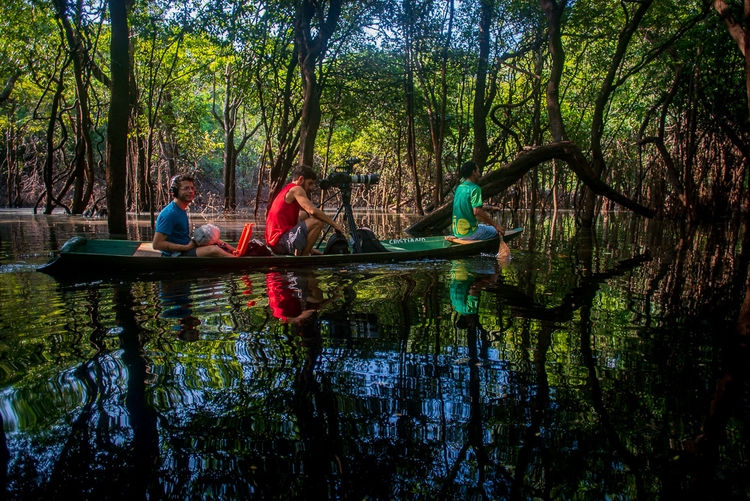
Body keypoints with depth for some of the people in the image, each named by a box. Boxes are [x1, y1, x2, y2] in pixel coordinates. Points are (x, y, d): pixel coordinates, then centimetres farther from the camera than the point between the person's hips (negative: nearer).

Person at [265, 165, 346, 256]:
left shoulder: (287, 189, 23)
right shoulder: (296, 189, -6)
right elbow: (313, 211, -20)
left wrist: (309, 248, 26)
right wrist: (334, 224, -9)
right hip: (280, 241, -10)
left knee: (303, 215, 29)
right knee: (317, 222, -17)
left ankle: (298, 252, 16)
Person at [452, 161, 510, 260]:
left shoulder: (459, 188, 12)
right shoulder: (475, 188, -15)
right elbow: (477, 211, -24)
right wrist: (495, 224, -16)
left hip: (457, 232, 9)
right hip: (469, 232, -9)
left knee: (484, 225, 31)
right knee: (498, 231, 7)